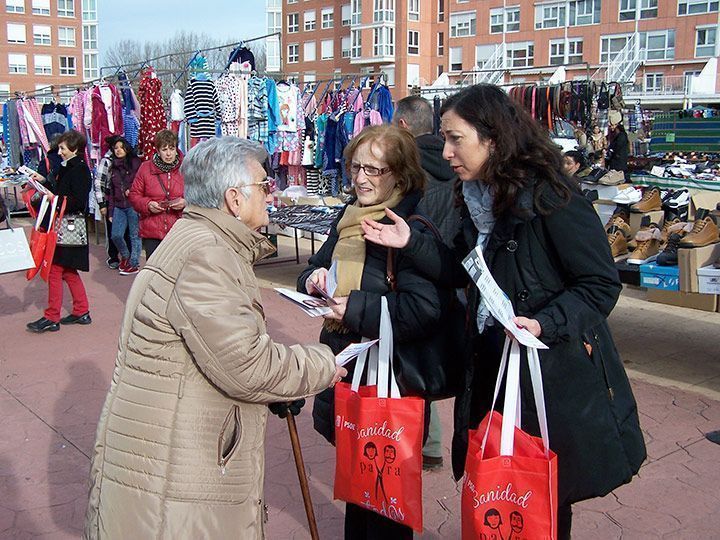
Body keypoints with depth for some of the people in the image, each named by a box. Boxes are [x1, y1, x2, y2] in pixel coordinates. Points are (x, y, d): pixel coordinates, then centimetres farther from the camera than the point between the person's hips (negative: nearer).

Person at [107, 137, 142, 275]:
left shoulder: (136, 163, -2)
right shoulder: (114, 167, 16)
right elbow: (111, 191, 18)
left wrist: (131, 190, -18)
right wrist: (110, 211, 15)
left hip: (133, 205, -5)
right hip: (119, 206, 5)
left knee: (134, 235, 1)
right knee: (116, 235, 0)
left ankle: (134, 264, 10)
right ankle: (125, 256, 25)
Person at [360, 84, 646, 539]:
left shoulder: (550, 197, -19)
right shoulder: (479, 197, 5)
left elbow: (602, 284, -16)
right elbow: (462, 271, 11)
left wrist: (544, 323, -30)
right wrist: (411, 244, -2)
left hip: (556, 372, -7)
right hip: (493, 365, 7)